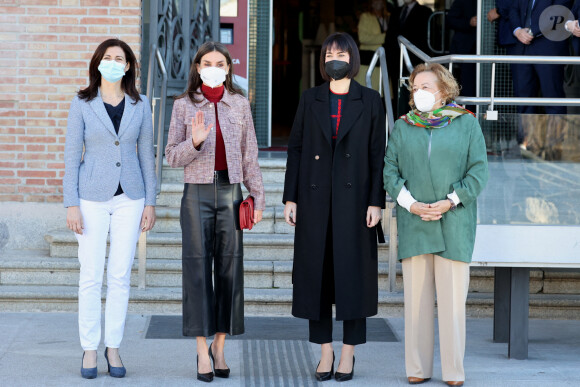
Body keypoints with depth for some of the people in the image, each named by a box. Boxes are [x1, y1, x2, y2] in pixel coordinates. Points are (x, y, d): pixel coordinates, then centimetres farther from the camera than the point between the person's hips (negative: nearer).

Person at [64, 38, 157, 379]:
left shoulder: (140, 105, 5)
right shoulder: (82, 104, -1)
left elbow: (146, 155, 8)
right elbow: (72, 155, -2)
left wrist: (150, 202, 4)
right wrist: (71, 204, -8)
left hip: (129, 198, 2)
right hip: (92, 197, -2)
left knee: (121, 276, 4)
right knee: (91, 276, -1)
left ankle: (114, 348, 13)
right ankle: (90, 349, 9)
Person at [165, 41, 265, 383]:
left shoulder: (239, 103, 8)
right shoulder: (185, 105, 3)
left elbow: (249, 155, 11)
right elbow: (173, 156, 2)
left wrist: (259, 197, 7)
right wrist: (195, 141, -18)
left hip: (230, 191, 2)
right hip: (198, 192, -2)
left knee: (230, 267, 3)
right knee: (198, 268, -2)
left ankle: (220, 346, 13)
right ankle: (203, 351, 4)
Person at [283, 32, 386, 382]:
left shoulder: (370, 101, 3)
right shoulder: (310, 100, 8)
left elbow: (378, 154, 0)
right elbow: (296, 149, 7)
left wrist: (376, 202, -7)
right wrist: (290, 198, 1)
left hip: (353, 199, -2)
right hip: (314, 199, 2)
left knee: (353, 272, 0)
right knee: (316, 272, 3)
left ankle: (349, 352, 9)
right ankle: (325, 350, 11)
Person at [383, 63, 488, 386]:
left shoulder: (466, 124, 5)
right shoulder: (403, 127, 10)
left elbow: (479, 171, 0)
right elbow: (391, 170, 6)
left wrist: (450, 202, -10)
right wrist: (410, 203, -9)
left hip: (454, 223, -2)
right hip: (413, 224, 2)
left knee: (452, 298, -2)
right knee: (417, 297, 2)